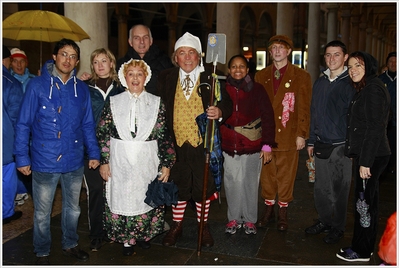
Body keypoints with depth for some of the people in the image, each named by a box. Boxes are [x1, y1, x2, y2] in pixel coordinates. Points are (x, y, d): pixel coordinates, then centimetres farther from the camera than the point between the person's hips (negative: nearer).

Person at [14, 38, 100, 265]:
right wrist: (22, 157, -8)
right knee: (42, 213, 12)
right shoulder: (37, 85, -7)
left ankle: (70, 244, 41)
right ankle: (42, 253, 33)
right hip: (44, 162, -3)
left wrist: (93, 153, 2)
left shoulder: (82, 89, 3)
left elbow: (88, 125, 7)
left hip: (74, 162, 3)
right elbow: (23, 124, -6)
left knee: (73, 208, 19)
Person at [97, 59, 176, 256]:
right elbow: (103, 134, 2)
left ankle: (144, 234, 32)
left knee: (146, 198, 8)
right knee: (121, 198, 7)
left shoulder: (156, 103, 1)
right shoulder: (113, 102, 2)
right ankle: (126, 239, 26)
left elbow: (165, 136, 0)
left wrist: (166, 164, -3)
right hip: (120, 163, 0)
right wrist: (104, 161, -2)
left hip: (147, 162, 0)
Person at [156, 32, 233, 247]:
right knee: (178, 186, 13)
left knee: (203, 187, 10)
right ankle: (176, 226, 33)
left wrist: (220, 112, -20)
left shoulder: (210, 79, -2)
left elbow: (227, 104, 2)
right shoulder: (166, 78, 4)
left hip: (203, 143, -1)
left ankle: (203, 226, 31)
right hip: (176, 143, 2)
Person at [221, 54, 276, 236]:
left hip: (252, 146, -1)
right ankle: (233, 218, 22)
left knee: (250, 183, 7)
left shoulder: (257, 89, 0)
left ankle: (249, 220, 24)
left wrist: (267, 144, -6)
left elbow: (267, 117, -1)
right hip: (229, 146, 1)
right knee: (232, 183, 3)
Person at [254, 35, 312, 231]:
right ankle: (268, 210, 27)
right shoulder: (261, 76, 9)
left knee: (286, 176, 6)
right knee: (267, 175, 10)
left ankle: (283, 213, 22)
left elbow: (304, 108, -3)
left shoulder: (301, 77, 0)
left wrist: (301, 134, -7)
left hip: (288, 135, -2)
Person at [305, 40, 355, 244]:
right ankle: (325, 220, 31)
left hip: (341, 147, -5)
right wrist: (311, 141, 13)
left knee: (339, 189, 7)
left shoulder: (350, 84, -6)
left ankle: (337, 227, 23)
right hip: (321, 145, 5)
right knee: (321, 187, 12)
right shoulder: (319, 83, 10)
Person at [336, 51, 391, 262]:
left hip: (371, 156, -10)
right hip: (365, 154, 10)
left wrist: (365, 162, -21)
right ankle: (364, 246, 28)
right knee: (367, 201, 16)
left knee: (364, 202, 0)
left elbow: (375, 129, -20)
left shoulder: (373, 89, -15)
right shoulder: (364, 89, 15)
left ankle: (361, 251, 14)